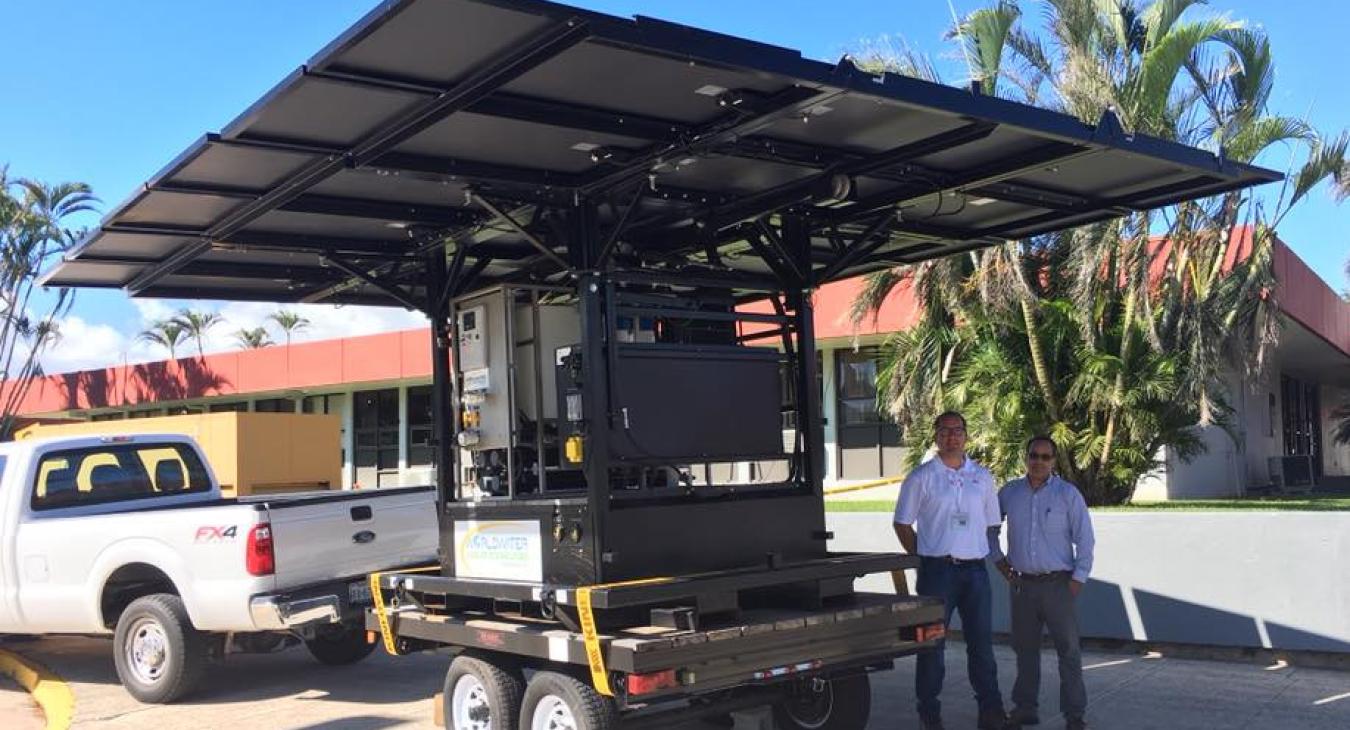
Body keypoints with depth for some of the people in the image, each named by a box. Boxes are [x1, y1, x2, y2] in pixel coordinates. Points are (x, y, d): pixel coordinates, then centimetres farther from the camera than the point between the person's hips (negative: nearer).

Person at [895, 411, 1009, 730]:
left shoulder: (982, 476, 11)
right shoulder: (921, 477, -1)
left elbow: (991, 524, 18)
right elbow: (902, 524, 2)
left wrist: (978, 552, 10)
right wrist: (923, 558, -2)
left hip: (975, 569, 4)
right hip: (937, 570, -3)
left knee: (982, 642, 9)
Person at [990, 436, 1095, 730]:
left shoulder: (1068, 494, -4)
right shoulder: (1009, 492, 5)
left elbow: (1084, 539, -4)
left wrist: (1078, 579, -9)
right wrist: (998, 557, 12)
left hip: (1058, 584, -3)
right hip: (1021, 583, 3)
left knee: (1068, 649, -3)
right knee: (1025, 648, 12)